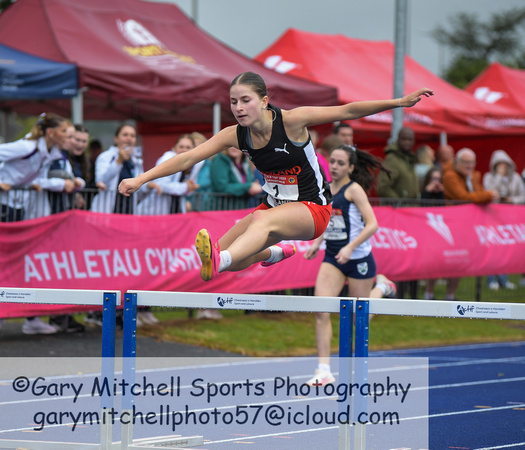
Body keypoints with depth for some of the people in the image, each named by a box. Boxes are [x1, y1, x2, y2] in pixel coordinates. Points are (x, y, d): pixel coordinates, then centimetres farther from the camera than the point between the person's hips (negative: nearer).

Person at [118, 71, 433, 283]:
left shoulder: (291, 121, -19)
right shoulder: (236, 135, -7)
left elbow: (347, 111, -15)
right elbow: (188, 158, -9)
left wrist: (400, 102, -19)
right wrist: (141, 179, -18)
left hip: (313, 208, -6)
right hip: (276, 205, 6)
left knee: (263, 219, -37)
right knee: (226, 259, -2)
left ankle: (218, 262, -67)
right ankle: (277, 252, 30)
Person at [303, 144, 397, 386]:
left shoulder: (354, 189, -12)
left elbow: (372, 224, -18)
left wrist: (350, 247, -28)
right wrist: (316, 244, 10)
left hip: (358, 258, -5)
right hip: (332, 258, 5)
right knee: (321, 310, -13)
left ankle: (382, 286, 41)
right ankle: (324, 370, -11)